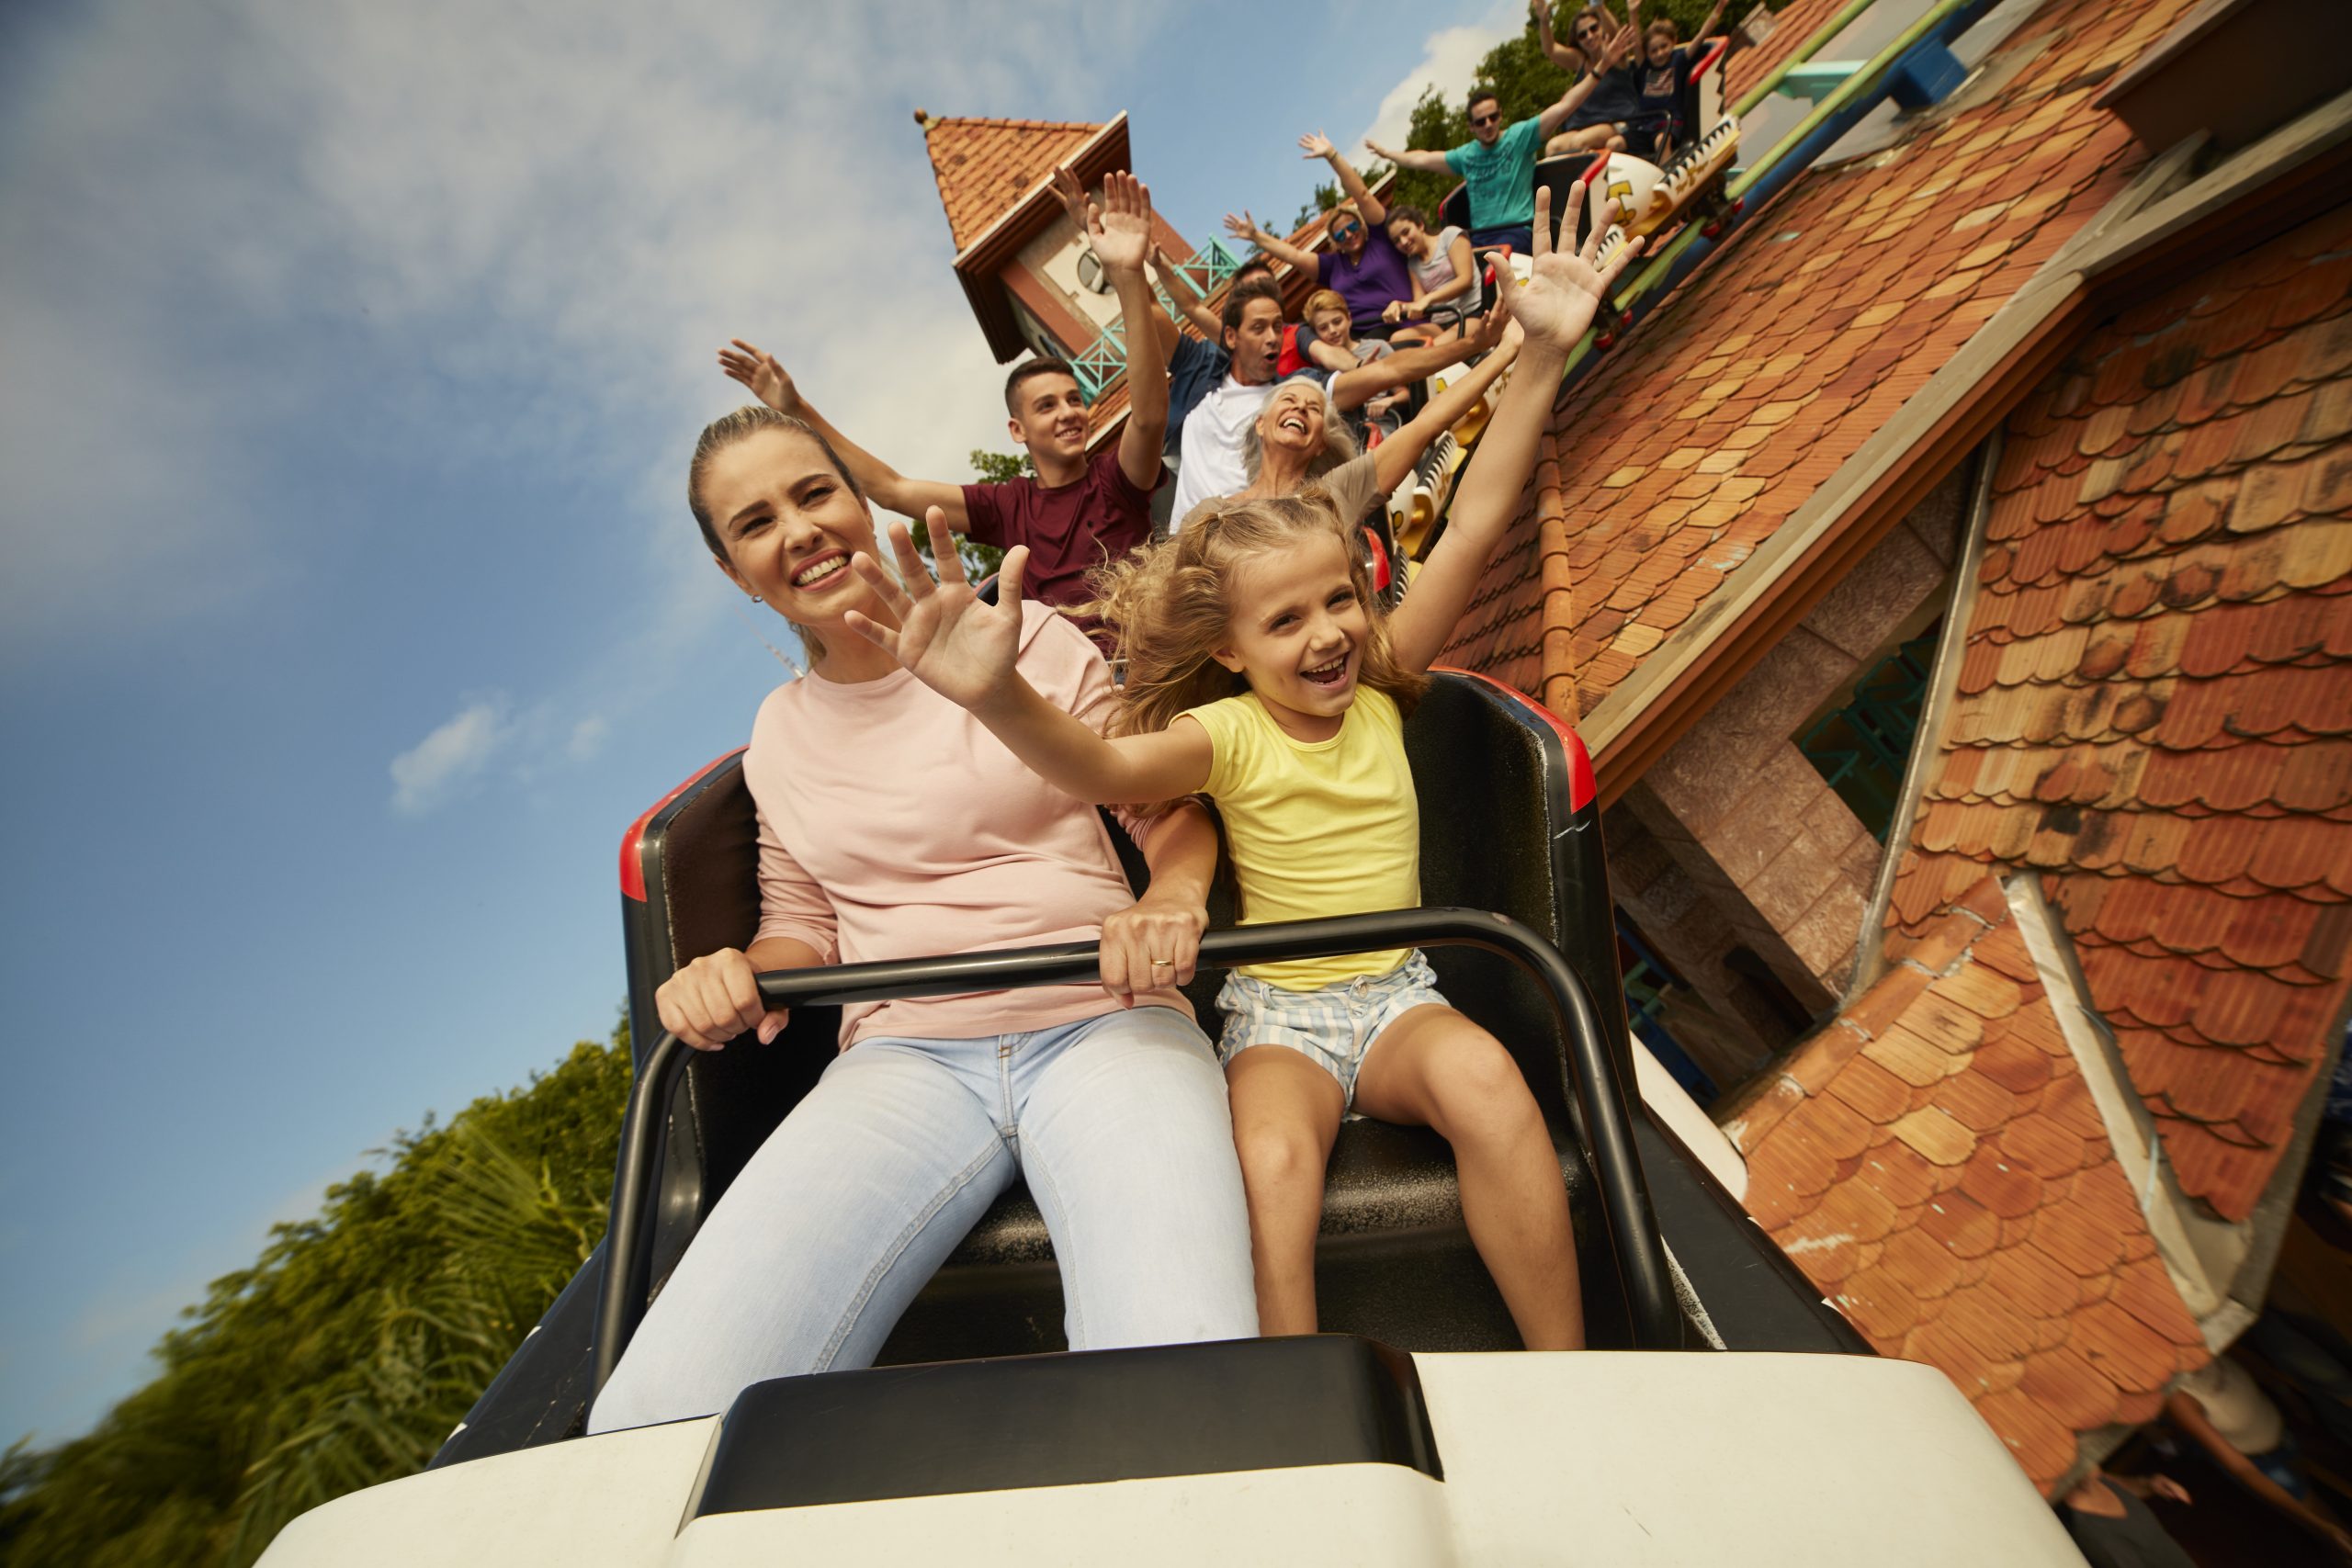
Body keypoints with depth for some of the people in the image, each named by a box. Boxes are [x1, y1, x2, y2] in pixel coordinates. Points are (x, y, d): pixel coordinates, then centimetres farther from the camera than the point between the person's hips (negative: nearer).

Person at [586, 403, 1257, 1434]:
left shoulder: (1030, 638, 7)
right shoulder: (778, 735, 18)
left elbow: (1175, 809, 8)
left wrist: (1172, 899, -15)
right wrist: (732, 979, 0)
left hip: (1100, 1022, -2)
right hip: (904, 1057, 3)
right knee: (656, 1415, -19)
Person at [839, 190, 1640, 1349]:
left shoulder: (1379, 687, 1)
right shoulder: (1225, 737, -10)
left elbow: (1475, 527, -6)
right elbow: (1099, 768, -32)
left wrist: (1542, 356, -12)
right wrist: (996, 697, -53)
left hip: (1395, 994, 3)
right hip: (1276, 1011, -2)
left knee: (1487, 1083, -28)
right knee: (1272, 1160, -31)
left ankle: (1566, 1379, -9)